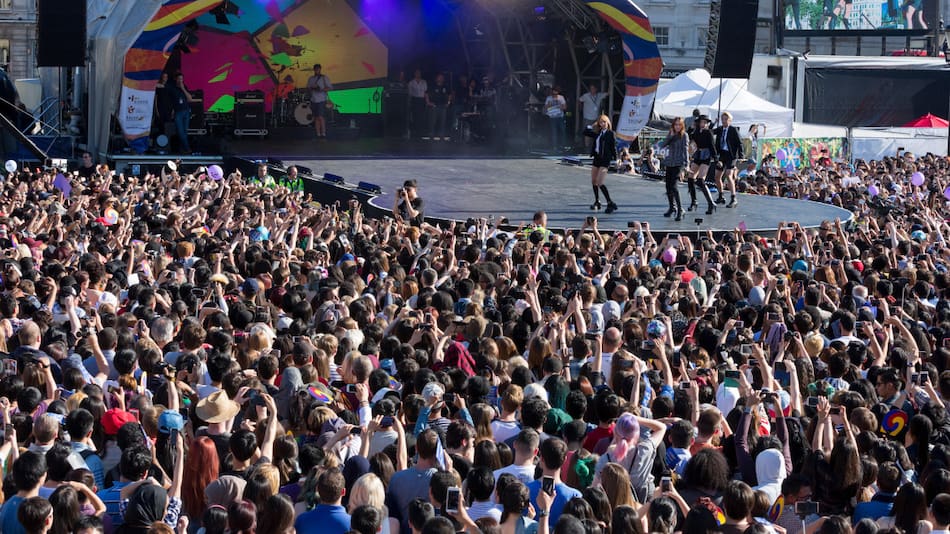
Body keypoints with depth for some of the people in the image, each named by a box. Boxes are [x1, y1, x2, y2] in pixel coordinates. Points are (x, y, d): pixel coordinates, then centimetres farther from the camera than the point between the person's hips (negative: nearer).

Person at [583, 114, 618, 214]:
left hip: (605, 160, -8)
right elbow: (585, 132, 19)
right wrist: (592, 126, 10)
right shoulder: (598, 133, 11)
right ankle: (597, 202, 30)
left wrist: (615, 160, -11)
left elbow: (613, 147, -9)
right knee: (593, 182, 14)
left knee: (600, 183, -16)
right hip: (596, 158, 8)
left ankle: (610, 204, -11)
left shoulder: (610, 133, -7)